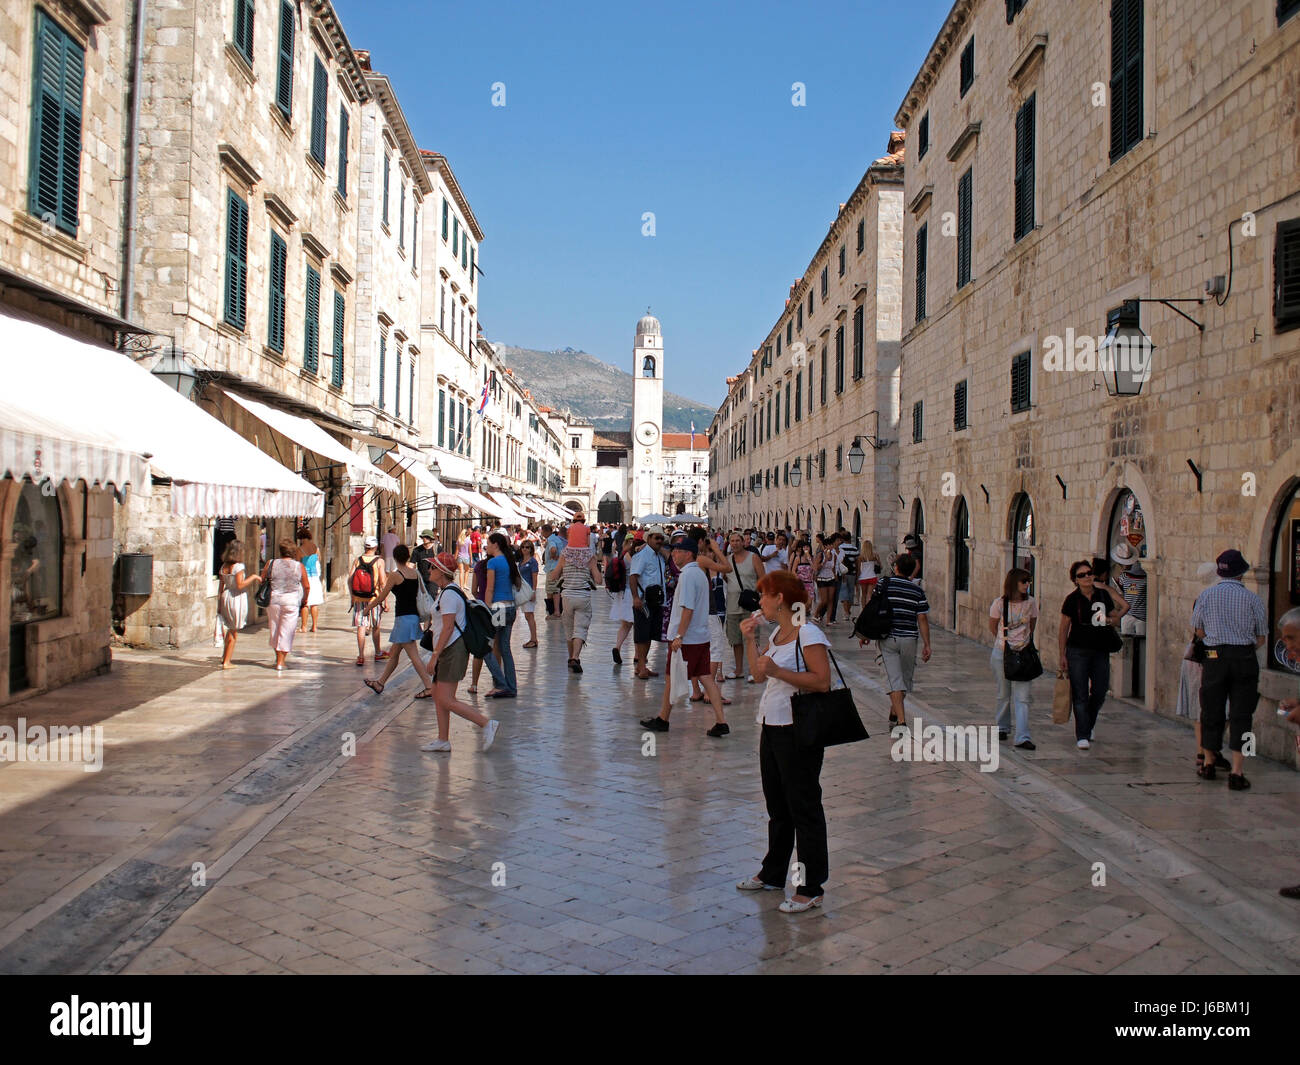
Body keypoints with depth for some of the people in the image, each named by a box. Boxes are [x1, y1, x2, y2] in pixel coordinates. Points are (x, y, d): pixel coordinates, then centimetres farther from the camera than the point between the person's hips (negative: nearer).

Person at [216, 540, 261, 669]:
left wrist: (220, 604, 16)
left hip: (225, 597, 7)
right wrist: (253, 577, -12)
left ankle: (225, 658, 26)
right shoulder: (238, 566, -16)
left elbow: (222, 586, 10)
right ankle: (226, 661, 7)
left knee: (229, 629, 20)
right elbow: (240, 585, -22)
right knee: (233, 632, 3)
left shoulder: (224, 566, 5)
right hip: (237, 599, -7)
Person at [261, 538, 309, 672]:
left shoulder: (271, 564, -1)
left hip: (273, 600, 2)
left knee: (275, 629, 18)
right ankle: (281, 662, 4)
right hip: (291, 601, -1)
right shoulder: (299, 566, -3)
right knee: (287, 630, 4)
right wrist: (304, 600, 20)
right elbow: (306, 586, 3)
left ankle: (278, 656, 30)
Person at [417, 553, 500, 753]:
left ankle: (487, 724, -8)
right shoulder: (446, 591, 16)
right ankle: (443, 741, 18)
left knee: (446, 701, -10)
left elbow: (448, 627, -21)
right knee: (438, 696, 13)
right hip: (449, 650, 11)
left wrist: (435, 655, -20)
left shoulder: (449, 594, -17)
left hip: (452, 650, -11)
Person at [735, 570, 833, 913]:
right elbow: (760, 674, 16)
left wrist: (778, 672, -26)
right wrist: (750, 640, 7)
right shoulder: (776, 633, 11)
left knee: (803, 807, 0)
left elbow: (822, 682, -23)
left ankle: (810, 888, 10)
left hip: (799, 732, -9)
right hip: (773, 727, 9)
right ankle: (773, 874, 33)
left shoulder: (808, 634, -16)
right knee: (777, 805, 20)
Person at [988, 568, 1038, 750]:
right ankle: (1002, 727, 34)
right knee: (1004, 694, 12)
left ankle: (1023, 737, -8)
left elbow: (1032, 626, 13)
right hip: (1002, 653, 0)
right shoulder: (999, 603, -7)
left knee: (1022, 697, -7)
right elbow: (992, 626, 8)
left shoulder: (1031, 602, -2)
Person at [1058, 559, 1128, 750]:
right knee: (1080, 696, -4)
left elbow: (1116, 618, 15)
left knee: (1100, 692, 8)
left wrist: (1111, 620, -10)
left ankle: (1090, 722, 35)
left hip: (1101, 651, 4)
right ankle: (1082, 736, 2)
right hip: (1078, 651, -3)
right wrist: (1062, 655, -5)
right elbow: (1063, 629, -1)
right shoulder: (1072, 599, -4)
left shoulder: (1103, 595, 5)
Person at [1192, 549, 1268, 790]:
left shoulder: (1206, 596, 0)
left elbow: (1199, 631, 9)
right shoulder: (1252, 598, -3)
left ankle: (1208, 765, 26)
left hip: (1214, 658, 1)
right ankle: (1236, 772, -3)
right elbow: (1261, 638, 3)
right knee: (1240, 715, 2)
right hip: (1245, 659, -1)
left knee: (1211, 712, 12)